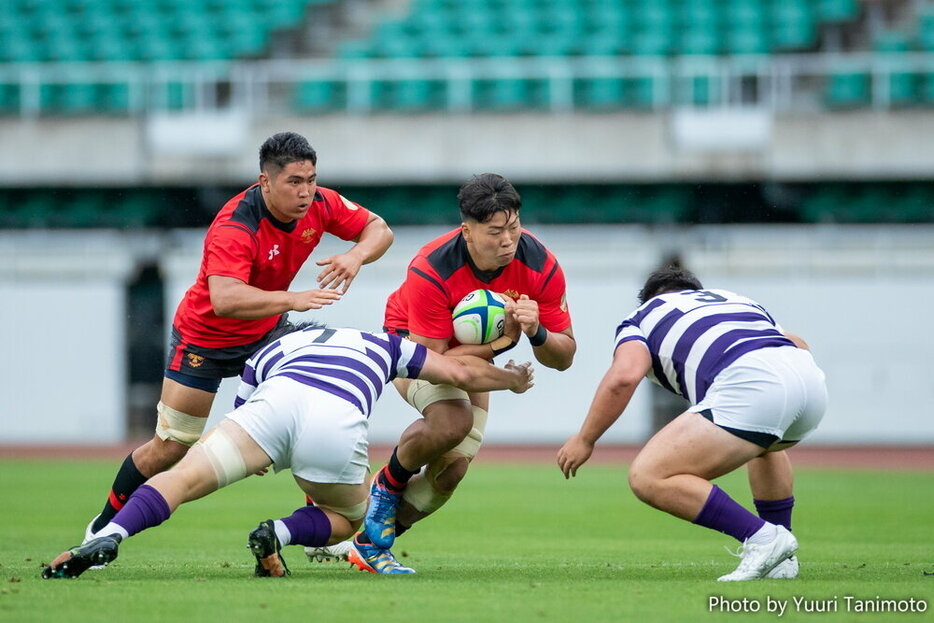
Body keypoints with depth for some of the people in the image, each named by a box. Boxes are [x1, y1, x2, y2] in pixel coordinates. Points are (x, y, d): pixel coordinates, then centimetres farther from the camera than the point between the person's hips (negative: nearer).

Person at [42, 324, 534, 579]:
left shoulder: (264, 356, 40)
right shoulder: (379, 344, 42)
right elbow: (460, 372, 40)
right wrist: (512, 378, 58)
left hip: (277, 401, 0)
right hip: (340, 423, 0)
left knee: (182, 478, -8)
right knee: (348, 518, 26)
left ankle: (107, 539, -35)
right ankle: (277, 534, -4)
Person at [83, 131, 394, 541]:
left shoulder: (319, 205, -16)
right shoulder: (235, 227, -36)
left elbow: (378, 229, -5)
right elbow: (223, 299, -49)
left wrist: (356, 255, -27)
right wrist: (291, 299, -59)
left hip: (266, 332, 5)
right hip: (205, 337, -5)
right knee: (168, 449, 1)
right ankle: (103, 529, 22)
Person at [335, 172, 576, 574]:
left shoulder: (540, 266, -26)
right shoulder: (431, 270, -37)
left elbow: (563, 356, -18)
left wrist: (537, 333, -41)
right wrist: (503, 340, -43)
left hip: (474, 357, 5)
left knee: (451, 471, -6)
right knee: (452, 420, -34)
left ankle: (368, 544, 16)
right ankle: (387, 485, -5)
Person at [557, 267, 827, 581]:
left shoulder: (642, 317, 22)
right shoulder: (735, 299, 38)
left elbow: (624, 375, 3)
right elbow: (797, 345, 38)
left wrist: (584, 438, 12)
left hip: (749, 386, -7)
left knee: (647, 478, -3)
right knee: (764, 443, 41)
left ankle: (763, 538, -7)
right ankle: (781, 561, 33)